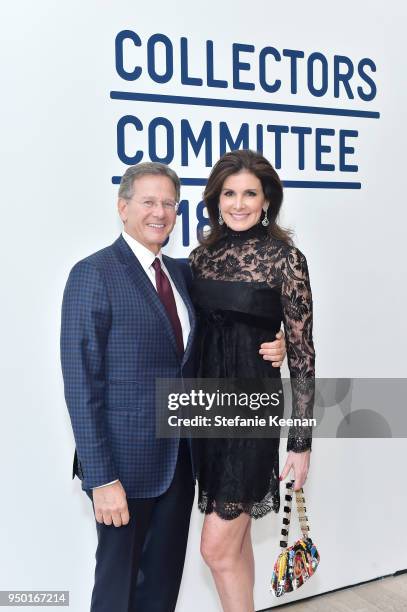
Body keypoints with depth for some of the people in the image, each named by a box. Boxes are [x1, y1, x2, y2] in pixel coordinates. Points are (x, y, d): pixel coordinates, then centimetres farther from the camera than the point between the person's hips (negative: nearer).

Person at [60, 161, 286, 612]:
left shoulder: (180, 271, 9)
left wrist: (266, 351, -2)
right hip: (126, 461, -6)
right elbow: (81, 384, -15)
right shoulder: (94, 274, -12)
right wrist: (102, 477, -18)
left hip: (179, 458, 6)